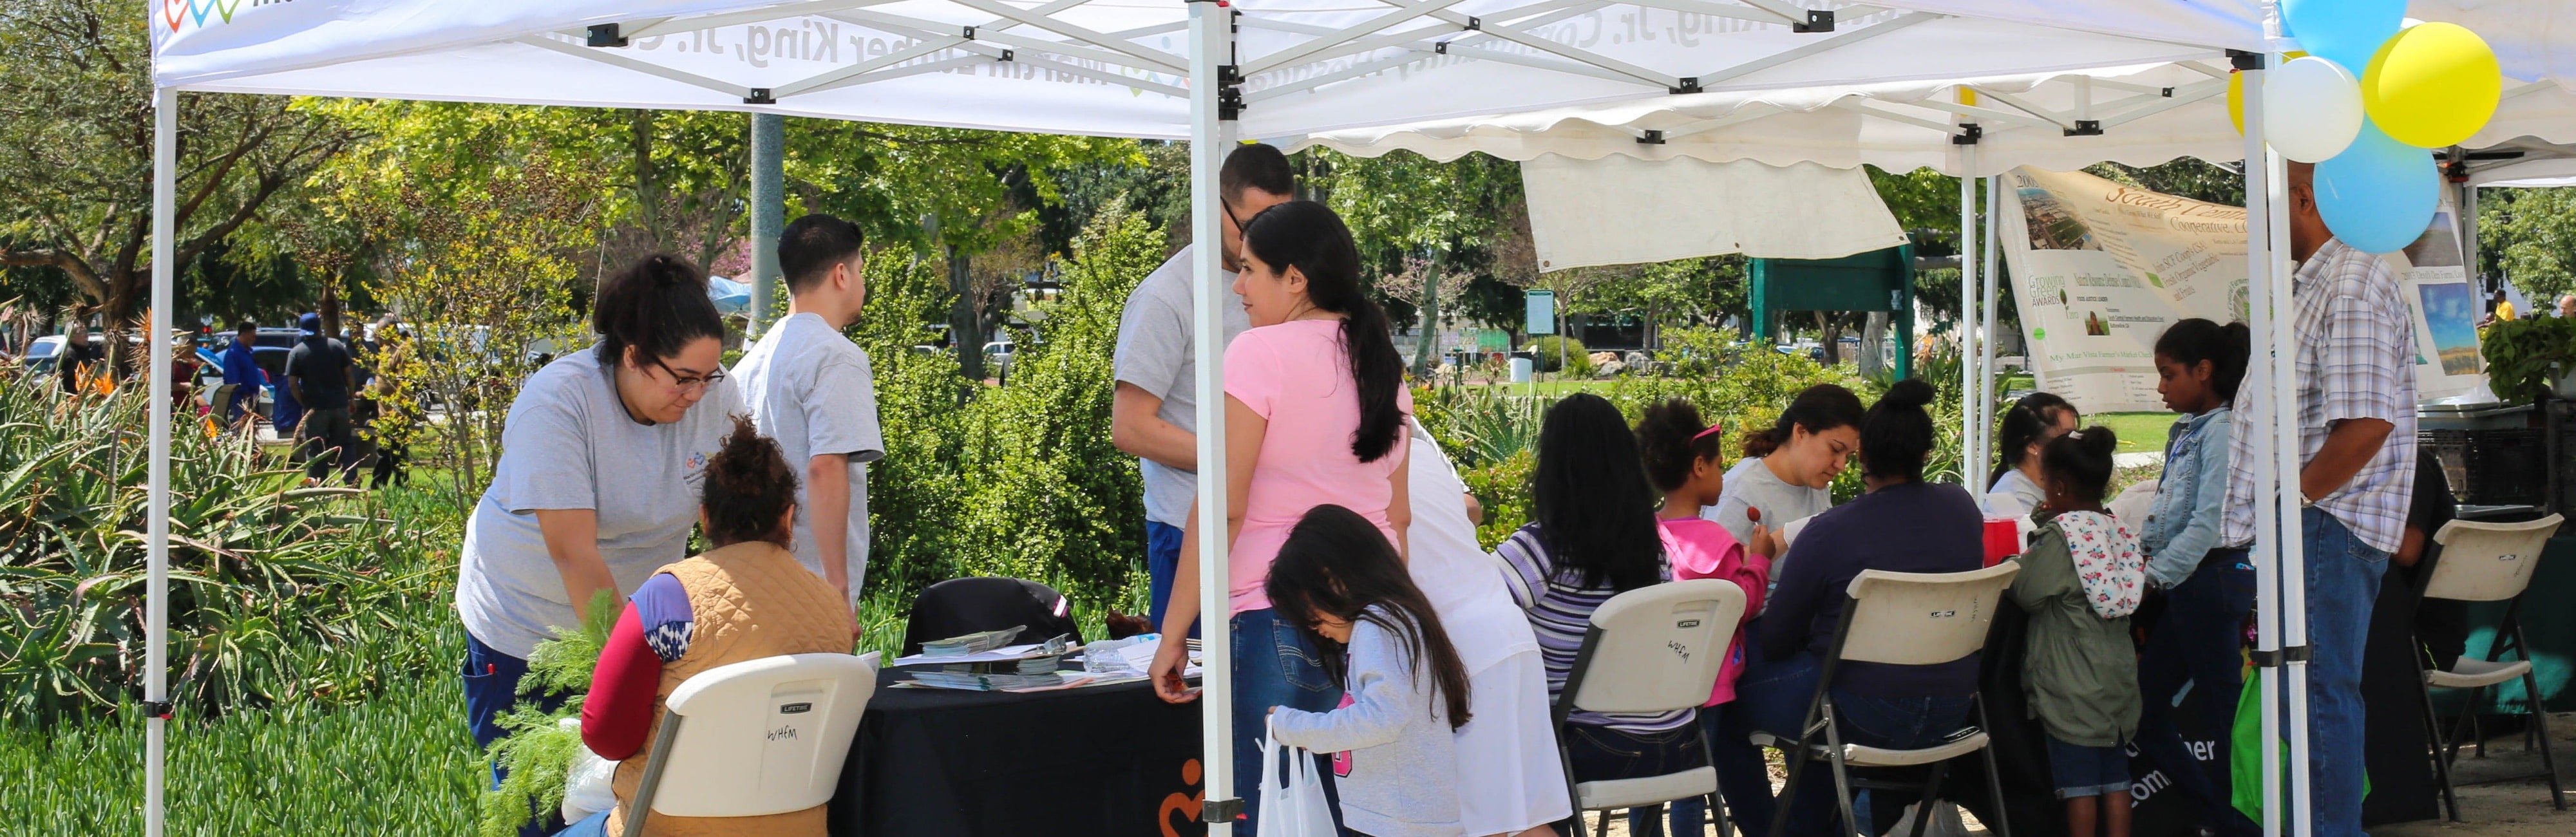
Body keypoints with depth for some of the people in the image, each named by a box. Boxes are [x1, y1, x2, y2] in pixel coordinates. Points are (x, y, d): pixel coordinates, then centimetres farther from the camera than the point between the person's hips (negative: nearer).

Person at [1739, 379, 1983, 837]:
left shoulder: (1828, 532, -16)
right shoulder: (1963, 508, 0)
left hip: (1862, 715, -6)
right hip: (1951, 709, 6)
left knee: (1737, 682, 14)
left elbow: (1776, 641, -8)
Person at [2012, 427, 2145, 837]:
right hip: (2117, 680, 7)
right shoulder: (2119, 531, 6)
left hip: (2072, 684, -7)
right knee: (2115, 778, 11)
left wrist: (2015, 564, 4)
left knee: (2079, 784, -1)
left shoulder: (2062, 535, -16)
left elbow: (2028, 593, -17)